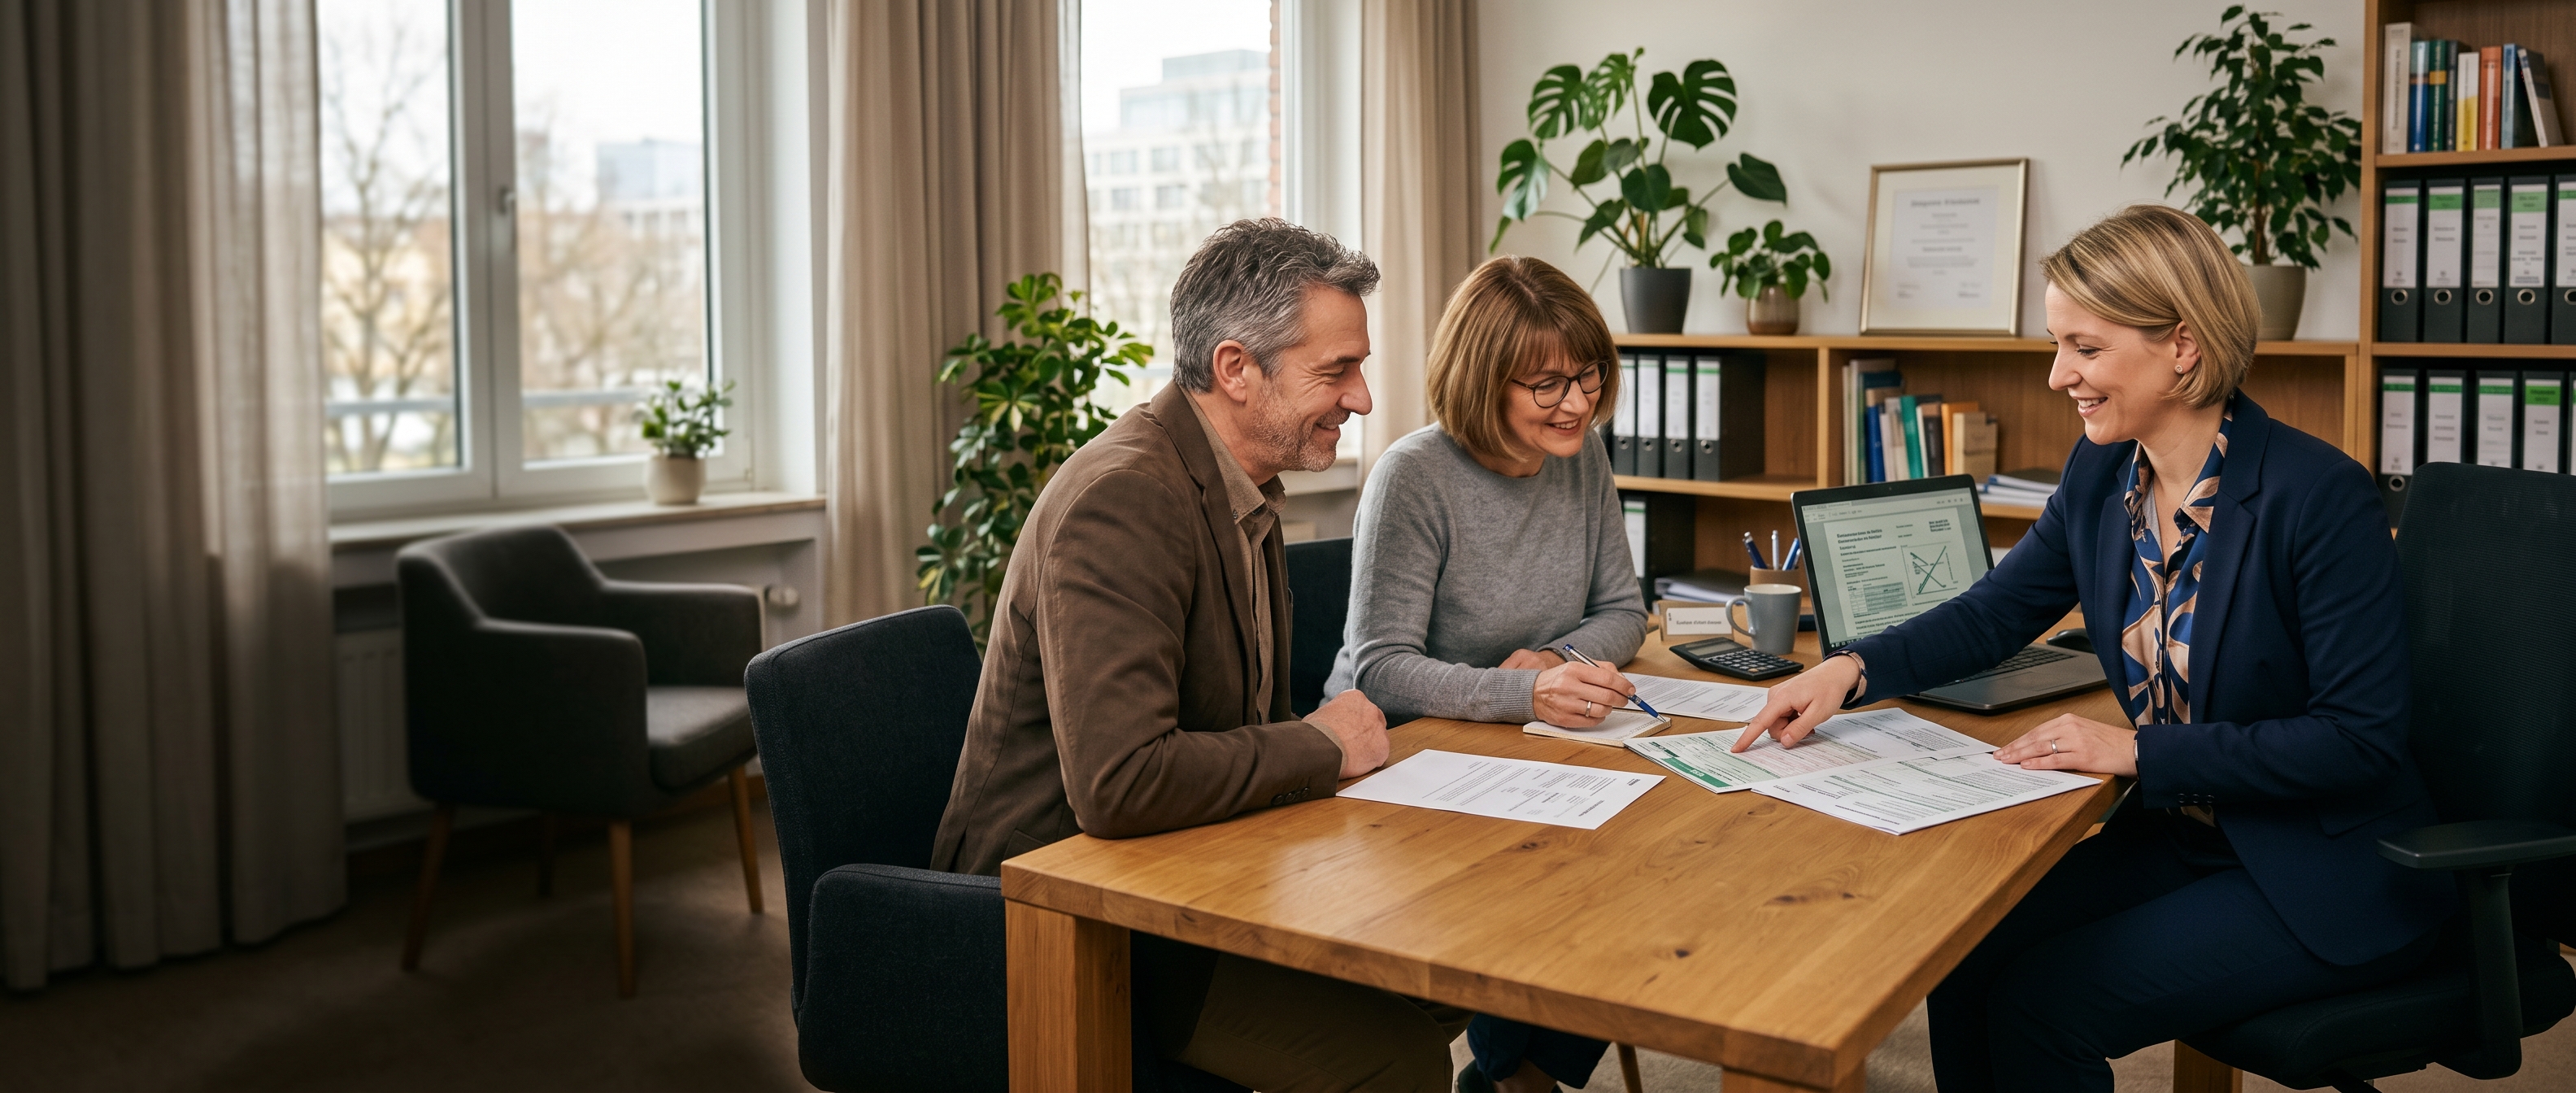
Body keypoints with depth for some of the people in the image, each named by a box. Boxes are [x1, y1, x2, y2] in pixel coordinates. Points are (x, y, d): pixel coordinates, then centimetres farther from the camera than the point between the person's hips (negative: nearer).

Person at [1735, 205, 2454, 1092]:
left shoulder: (2320, 495, -21)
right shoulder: (2101, 474, -1)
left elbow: (2362, 738, -20)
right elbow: (1994, 612, 7)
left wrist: (2140, 750, -23)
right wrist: (1853, 669, -11)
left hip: (2333, 877, -6)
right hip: (2181, 835, 6)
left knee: (2041, 1004, -19)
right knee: (1963, 955, -10)